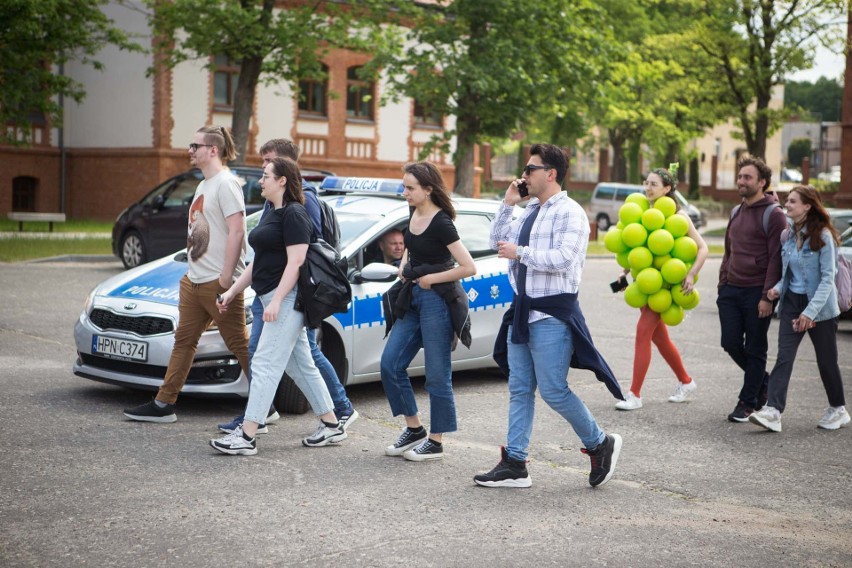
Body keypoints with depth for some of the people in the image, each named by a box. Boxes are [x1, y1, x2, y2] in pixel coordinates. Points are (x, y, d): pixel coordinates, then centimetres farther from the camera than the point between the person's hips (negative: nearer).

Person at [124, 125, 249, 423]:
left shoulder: (226, 183, -12)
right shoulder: (204, 185, 18)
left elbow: (237, 231, -20)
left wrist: (226, 277, -23)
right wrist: (192, 271, 20)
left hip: (219, 283, -10)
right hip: (194, 281, 10)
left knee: (240, 345, -4)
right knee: (184, 341, 12)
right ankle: (163, 404, 17)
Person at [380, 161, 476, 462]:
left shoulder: (440, 223, -17)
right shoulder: (414, 214, 8)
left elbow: (468, 267, -23)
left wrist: (430, 278, -14)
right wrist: (404, 266, 10)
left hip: (437, 300, -9)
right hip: (412, 298, 9)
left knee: (437, 375, 0)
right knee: (391, 364, 6)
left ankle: (436, 442, 12)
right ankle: (414, 429, 19)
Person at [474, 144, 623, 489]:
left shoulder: (569, 213, -11)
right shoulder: (529, 212, 15)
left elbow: (562, 258, -23)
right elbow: (497, 242, 18)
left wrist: (520, 252, -16)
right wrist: (508, 204, 8)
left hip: (551, 315, -8)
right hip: (522, 312, 8)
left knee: (553, 391, -5)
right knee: (520, 390, 9)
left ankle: (600, 445, 16)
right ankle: (514, 464, 14)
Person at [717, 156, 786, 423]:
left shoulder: (773, 215, -9)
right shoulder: (737, 212, 14)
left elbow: (776, 259, -13)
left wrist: (768, 296, -17)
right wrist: (723, 282, 14)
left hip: (756, 293, -7)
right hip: (731, 290, 7)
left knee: (755, 350, 2)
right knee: (731, 343, 5)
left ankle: (747, 402, 11)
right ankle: (763, 380, 27)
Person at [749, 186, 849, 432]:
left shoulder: (823, 236, -14)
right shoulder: (787, 236, 5)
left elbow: (828, 278, -17)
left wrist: (810, 312, -23)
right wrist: (778, 287, -4)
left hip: (820, 307, -5)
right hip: (792, 302, 5)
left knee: (826, 360, 8)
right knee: (784, 357, -8)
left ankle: (838, 410, 27)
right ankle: (773, 411, -16)